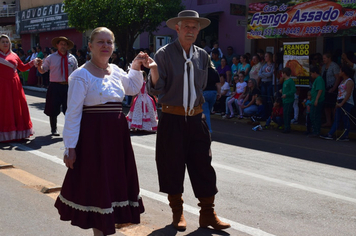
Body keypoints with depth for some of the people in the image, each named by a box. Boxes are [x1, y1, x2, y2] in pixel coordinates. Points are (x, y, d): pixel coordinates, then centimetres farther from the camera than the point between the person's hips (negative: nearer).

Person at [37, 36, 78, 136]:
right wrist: (39, 66, -18)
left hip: (68, 86, 1)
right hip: (55, 86, -1)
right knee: (53, 109, 5)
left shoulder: (72, 58, 7)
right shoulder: (51, 57, 3)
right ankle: (53, 129, 20)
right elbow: (42, 71, 3)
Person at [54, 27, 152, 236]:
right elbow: (73, 113, -12)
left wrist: (136, 67, 13)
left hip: (118, 134, 7)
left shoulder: (115, 70, 8)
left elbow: (133, 88, 28)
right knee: (96, 185, 3)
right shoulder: (81, 75, -11)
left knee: (115, 183, 14)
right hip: (94, 135, -6)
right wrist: (70, 148, -14)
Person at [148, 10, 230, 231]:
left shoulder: (203, 56, 9)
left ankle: (207, 213, 15)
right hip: (172, 119, -3)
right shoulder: (164, 53, -4)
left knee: (203, 164, 3)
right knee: (173, 165, 5)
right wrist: (154, 76, -28)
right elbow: (157, 88, -10)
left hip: (196, 118, 4)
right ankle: (177, 212, 22)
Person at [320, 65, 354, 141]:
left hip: (346, 103, -9)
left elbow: (348, 94, -18)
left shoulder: (349, 81, -10)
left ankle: (345, 136, 1)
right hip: (341, 103, 9)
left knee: (345, 120, -4)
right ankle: (330, 135, 3)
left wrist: (341, 103, -22)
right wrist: (338, 102, 13)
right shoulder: (343, 81, 19)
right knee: (336, 119, 5)